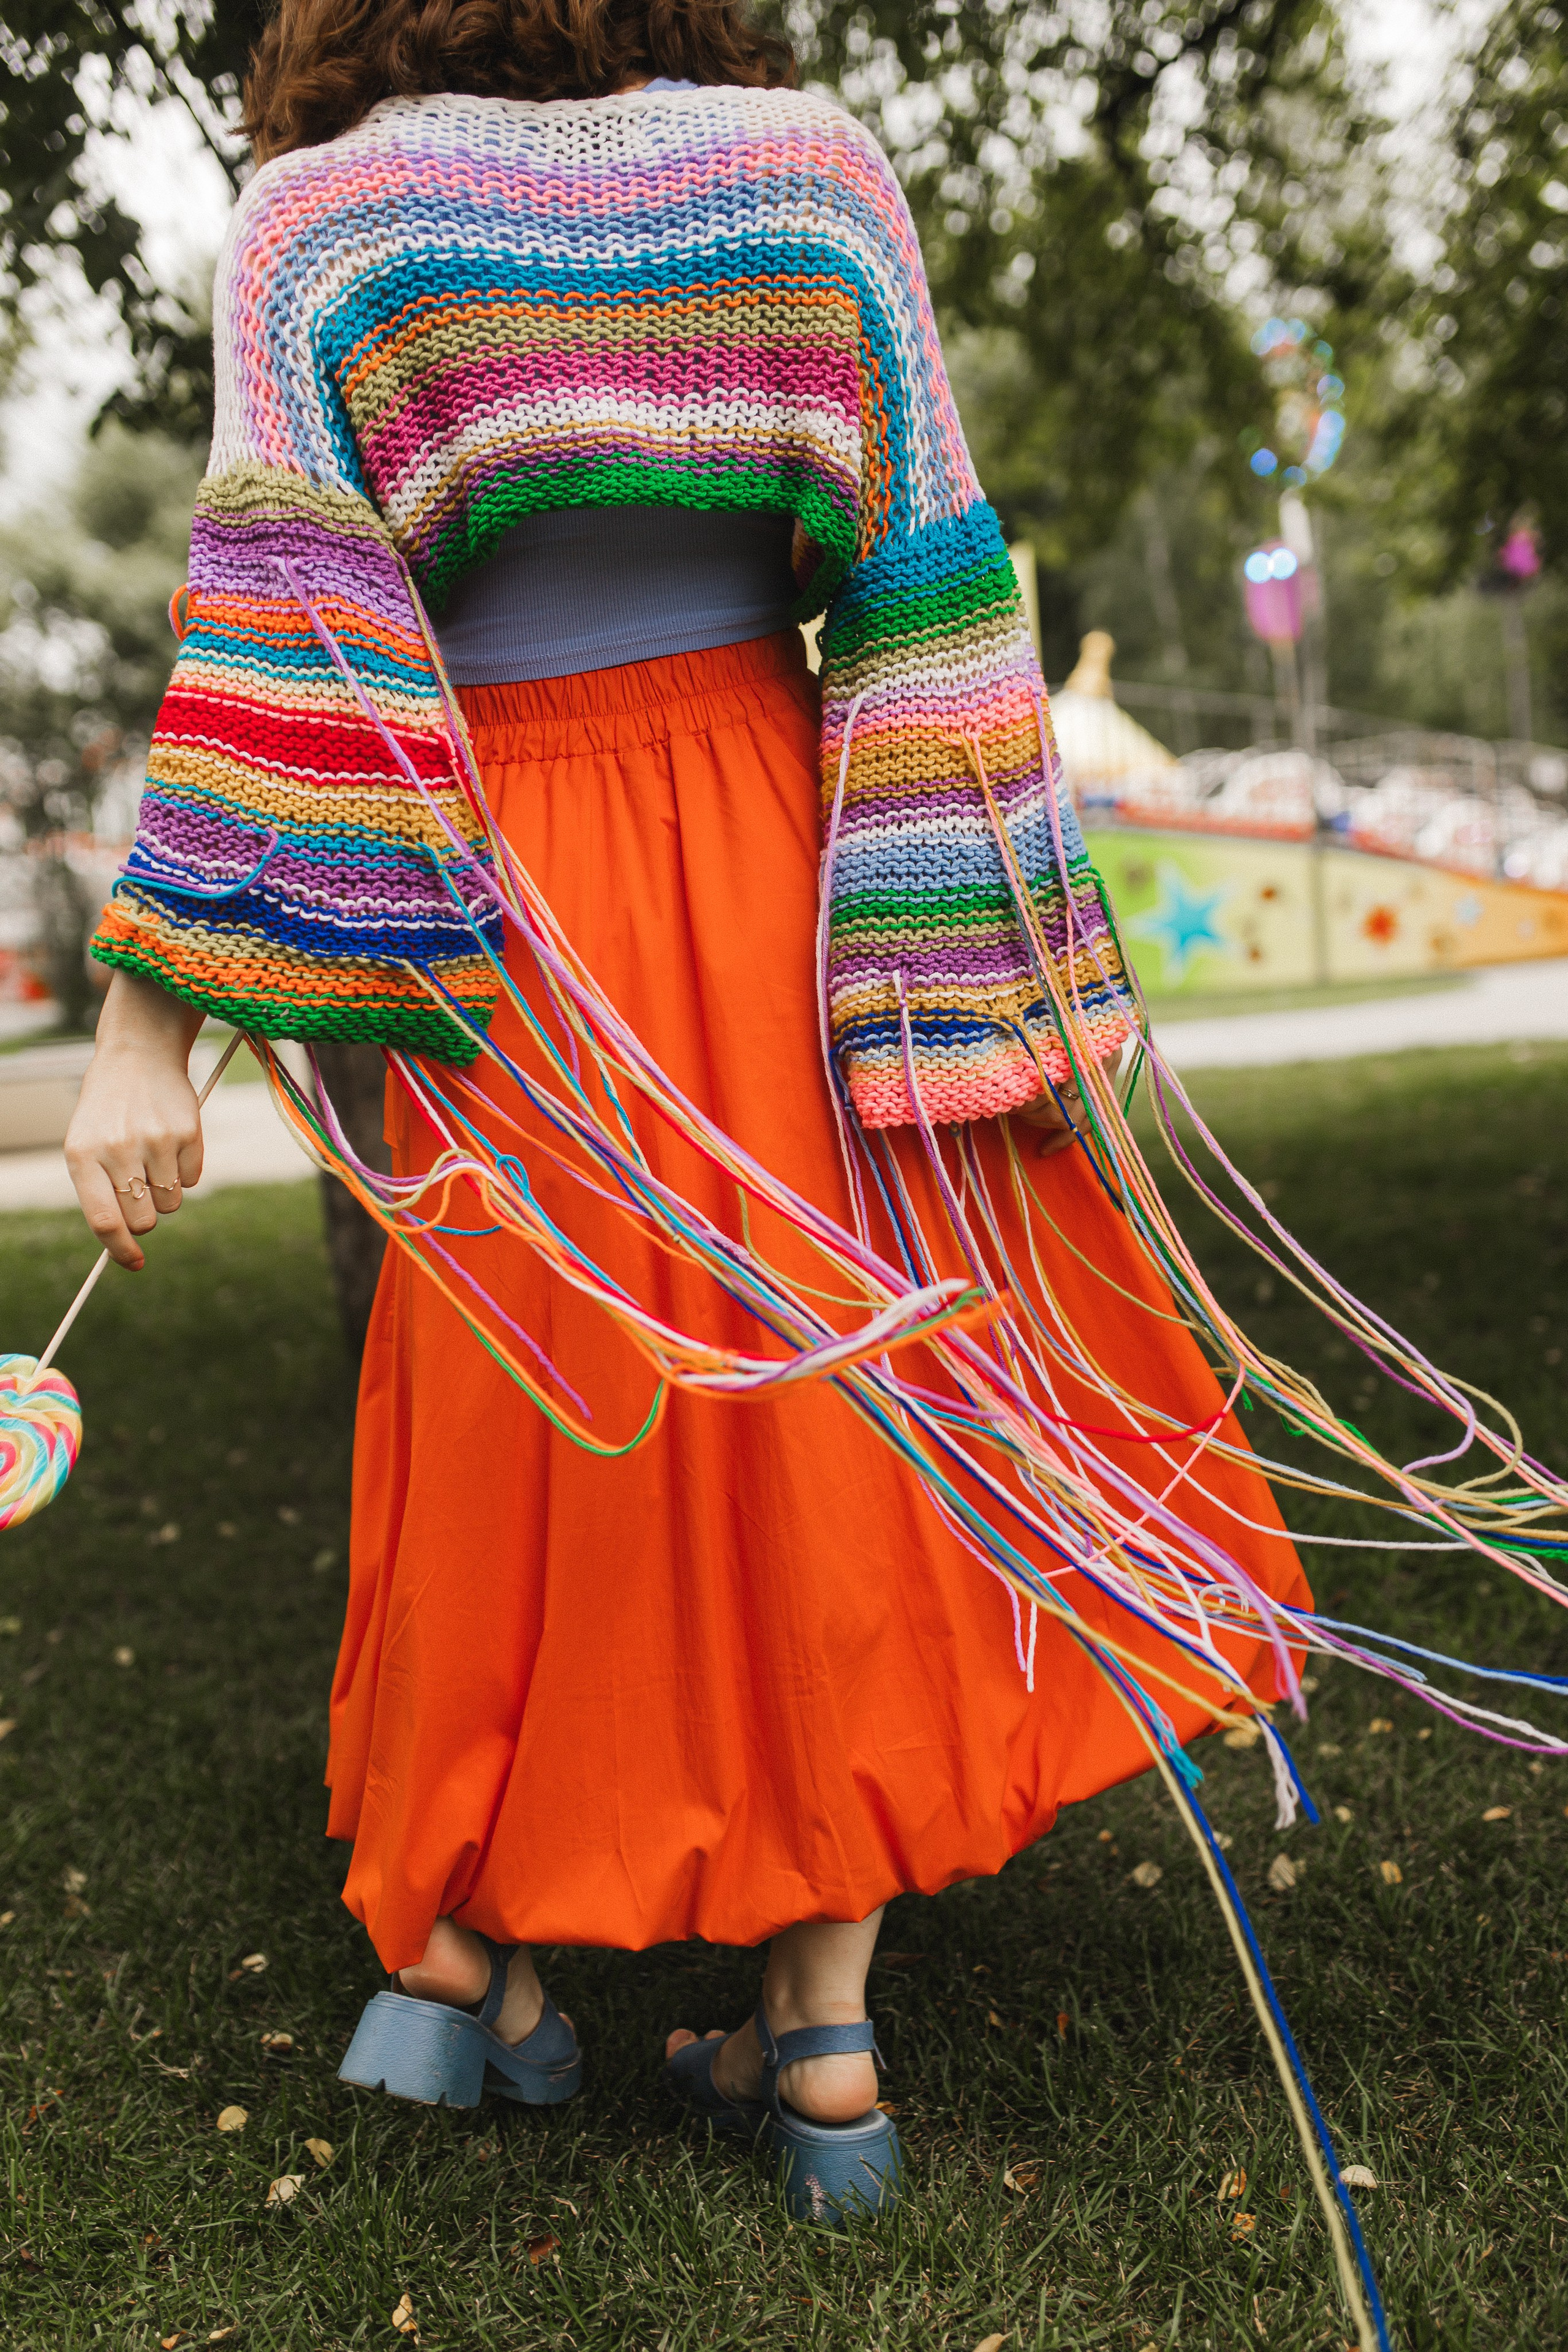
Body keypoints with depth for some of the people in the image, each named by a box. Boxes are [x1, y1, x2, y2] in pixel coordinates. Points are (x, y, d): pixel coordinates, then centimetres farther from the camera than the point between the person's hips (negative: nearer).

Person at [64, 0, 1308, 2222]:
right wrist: (1023, 968, -2)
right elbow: (931, 588, -2)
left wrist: (153, 1015, -16)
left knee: (525, 1417, 14)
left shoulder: (315, 221, 1)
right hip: (774, 851, 1)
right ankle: (823, 2033, 16)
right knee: (810, 1399, 8)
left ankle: (473, 1950, 28)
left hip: (513, 908, -1)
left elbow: (265, 612, -13)